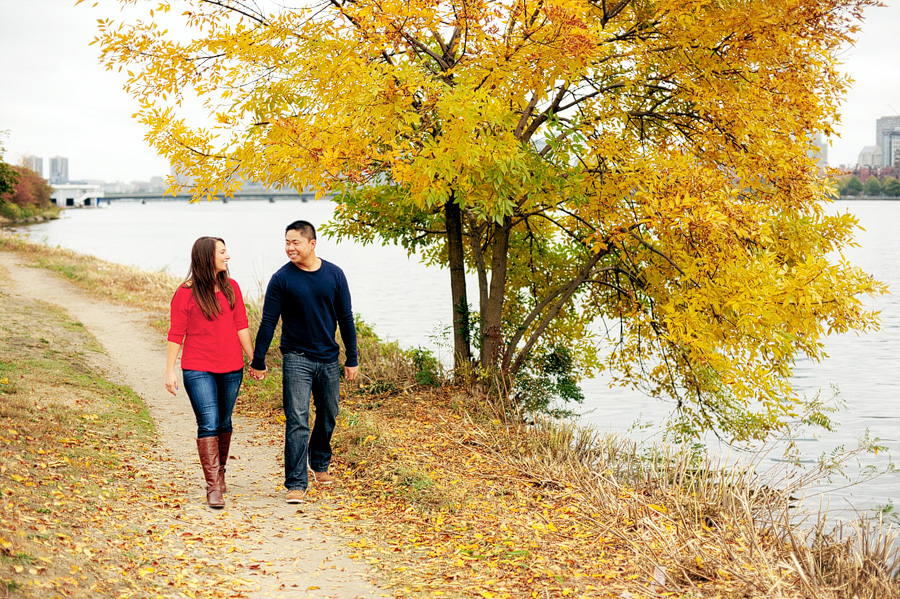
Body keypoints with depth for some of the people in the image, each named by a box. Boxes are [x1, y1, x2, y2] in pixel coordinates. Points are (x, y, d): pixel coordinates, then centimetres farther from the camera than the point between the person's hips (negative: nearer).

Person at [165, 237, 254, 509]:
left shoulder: (231, 288, 5)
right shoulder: (185, 293, -6)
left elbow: (241, 326, 10)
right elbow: (175, 334, -4)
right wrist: (170, 371, -6)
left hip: (231, 369, 4)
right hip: (198, 370, -4)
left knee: (224, 424, 13)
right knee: (208, 425, -10)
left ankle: (220, 473, 32)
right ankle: (213, 487, -8)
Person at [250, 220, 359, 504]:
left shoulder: (334, 275, 1)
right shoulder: (282, 278, -7)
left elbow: (345, 318, 6)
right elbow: (268, 322, -3)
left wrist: (352, 359, 6)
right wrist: (258, 362, -2)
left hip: (328, 359, 3)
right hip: (296, 359, -3)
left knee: (328, 417, 14)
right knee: (297, 421, -10)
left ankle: (320, 465, 37)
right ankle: (296, 483, -9)